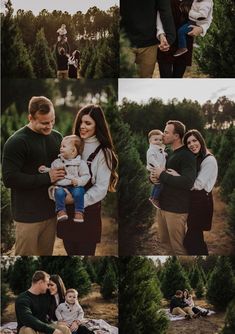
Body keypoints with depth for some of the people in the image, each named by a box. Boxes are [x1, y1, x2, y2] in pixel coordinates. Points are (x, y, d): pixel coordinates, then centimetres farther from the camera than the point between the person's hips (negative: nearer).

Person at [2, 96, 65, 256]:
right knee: (26, 253, 0)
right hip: (28, 215, -6)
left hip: (52, 211, 6)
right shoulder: (16, 142, -12)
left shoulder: (57, 137, 8)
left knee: (46, 252, 12)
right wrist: (47, 178, -20)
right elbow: (9, 179, -18)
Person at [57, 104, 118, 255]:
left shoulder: (103, 152, -9)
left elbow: (101, 188, -13)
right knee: (70, 250, 13)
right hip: (66, 209, 4)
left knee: (85, 252, 6)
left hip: (88, 211, -4)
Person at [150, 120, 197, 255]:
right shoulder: (169, 154, 14)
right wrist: (153, 177, -1)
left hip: (177, 209, -8)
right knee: (165, 242, 17)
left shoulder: (187, 155, -13)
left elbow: (188, 182, -26)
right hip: (163, 206, 9)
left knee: (178, 248, -1)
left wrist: (162, 175, -18)